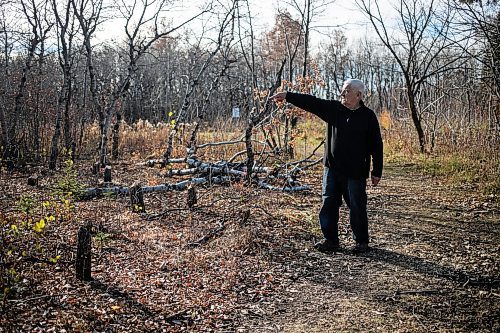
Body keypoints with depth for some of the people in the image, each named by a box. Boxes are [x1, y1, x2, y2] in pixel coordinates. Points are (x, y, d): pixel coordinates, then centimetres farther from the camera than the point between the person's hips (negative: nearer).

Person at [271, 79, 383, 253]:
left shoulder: (368, 116, -3)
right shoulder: (333, 108, 6)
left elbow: (376, 146, -3)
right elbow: (311, 102, 3)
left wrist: (377, 172, -4)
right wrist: (288, 96, -5)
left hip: (355, 172, -4)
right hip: (332, 168, 4)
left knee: (357, 208, 4)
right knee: (328, 205, 5)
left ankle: (362, 242, 20)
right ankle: (331, 240, 17)